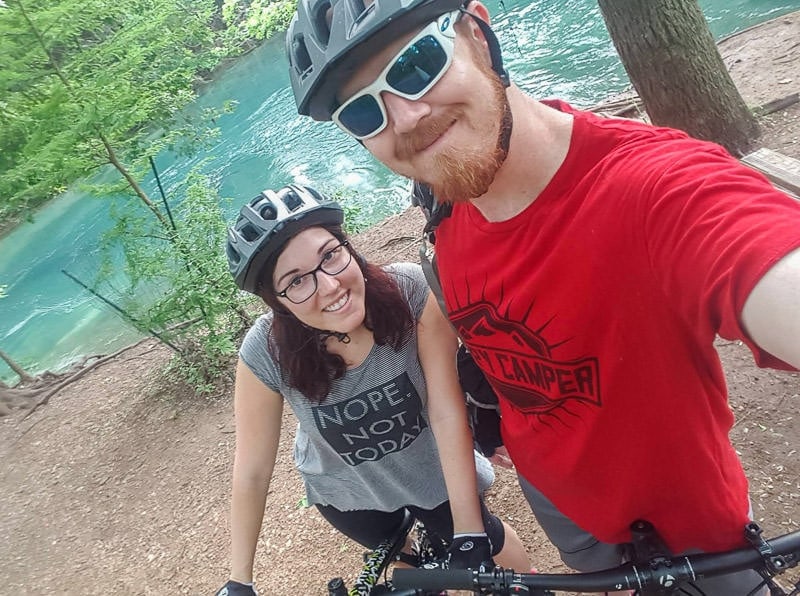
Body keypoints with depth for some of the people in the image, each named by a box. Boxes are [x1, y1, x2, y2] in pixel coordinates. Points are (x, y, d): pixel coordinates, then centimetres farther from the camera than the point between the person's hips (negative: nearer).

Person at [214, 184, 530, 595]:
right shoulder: (265, 354, -31)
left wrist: (470, 534, -28)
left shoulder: (411, 291, -34)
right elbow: (251, 472, -19)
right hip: (347, 492, 1)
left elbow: (447, 412, -30)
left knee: (484, 541, 20)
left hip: (431, 468, -1)